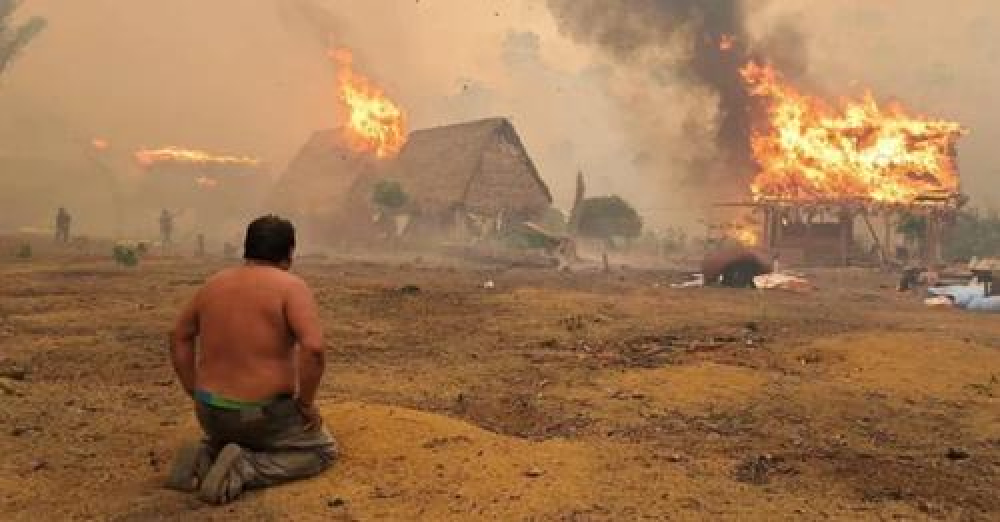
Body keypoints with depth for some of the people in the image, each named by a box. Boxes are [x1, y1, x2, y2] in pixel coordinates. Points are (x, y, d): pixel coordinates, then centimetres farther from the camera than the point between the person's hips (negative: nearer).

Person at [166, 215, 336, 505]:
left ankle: (203, 457, 5)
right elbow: (313, 348, -27)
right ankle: (243, 469, -7)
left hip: (212, 411, 6)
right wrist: (306, 403, -13)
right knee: (323, 450, 16)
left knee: (230, 438, 38)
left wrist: (196, 394, 17)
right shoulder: (291, 286, -15)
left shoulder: (215, 283, 5)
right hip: (263, 414, -6)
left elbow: (179, 337, 14)